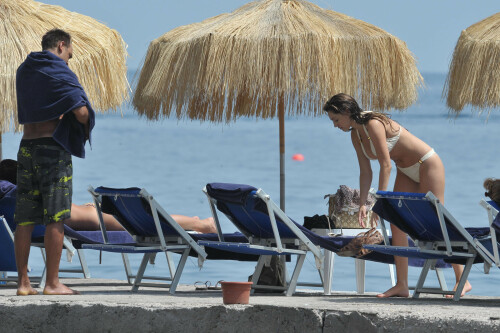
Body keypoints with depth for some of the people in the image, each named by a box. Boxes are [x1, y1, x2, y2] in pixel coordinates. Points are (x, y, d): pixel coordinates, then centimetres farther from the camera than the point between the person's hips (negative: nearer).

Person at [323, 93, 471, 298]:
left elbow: (386, 166, -27)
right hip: (406, 172, 9)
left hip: (428, 165, -9)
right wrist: (362, 204, -3)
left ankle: (462, 281, -4)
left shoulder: (374, 124, -26)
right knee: (396, 224, 0)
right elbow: (365, 171, 5)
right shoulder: (356, 134, 1)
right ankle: (402, 285, 1)